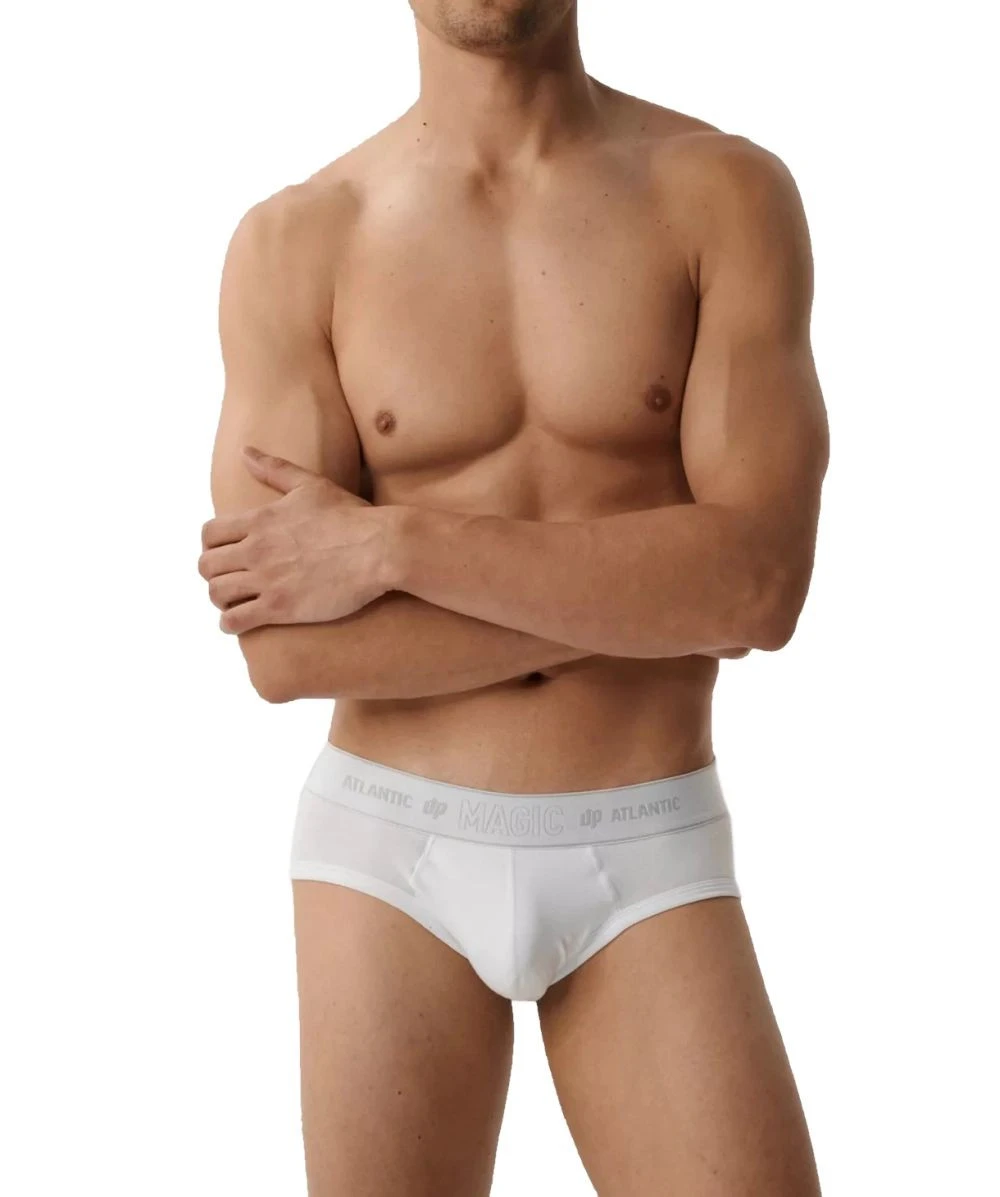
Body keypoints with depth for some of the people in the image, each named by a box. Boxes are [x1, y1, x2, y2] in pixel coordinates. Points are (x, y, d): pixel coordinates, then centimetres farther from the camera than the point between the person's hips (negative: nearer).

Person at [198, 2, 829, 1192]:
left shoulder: (730, 194, -4)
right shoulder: (293, 243, -3)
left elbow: (761, 582, -16)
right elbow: (286, 650, -12)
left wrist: (387, 543, -17)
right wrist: (651, 593, -13)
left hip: (645, 862, 0)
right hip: (392, 854, 0)